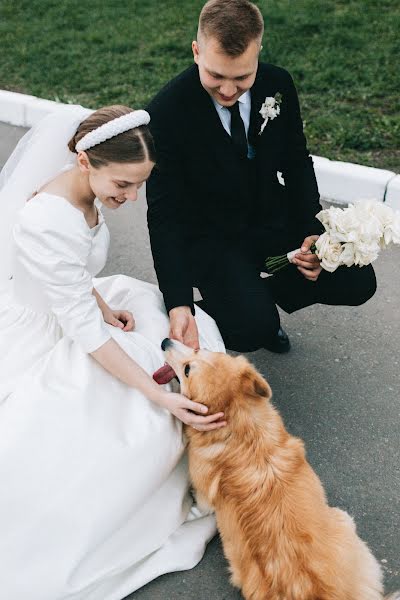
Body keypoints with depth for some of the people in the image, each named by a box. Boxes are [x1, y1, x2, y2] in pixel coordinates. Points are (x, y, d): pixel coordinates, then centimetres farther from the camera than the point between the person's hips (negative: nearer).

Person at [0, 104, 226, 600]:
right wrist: (159, 395, -30)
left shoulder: (82, 188, -8)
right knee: (145, 422, -18)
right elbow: (84, 331, -30)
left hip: (68, 306, 9)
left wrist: (104, 307, -6)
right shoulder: (49, 224, -35)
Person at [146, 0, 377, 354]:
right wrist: (179, 305, -31)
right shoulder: (166, 112, -22)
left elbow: (297, 163, 5)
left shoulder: (278, 85, -8)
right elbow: (165, 215, -22)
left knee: (357, 282, -7)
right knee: (250, 329, -28)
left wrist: (311, 231, -11)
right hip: (209, 239, -5)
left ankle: (260, 297, 15)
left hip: (273, 224, 5)